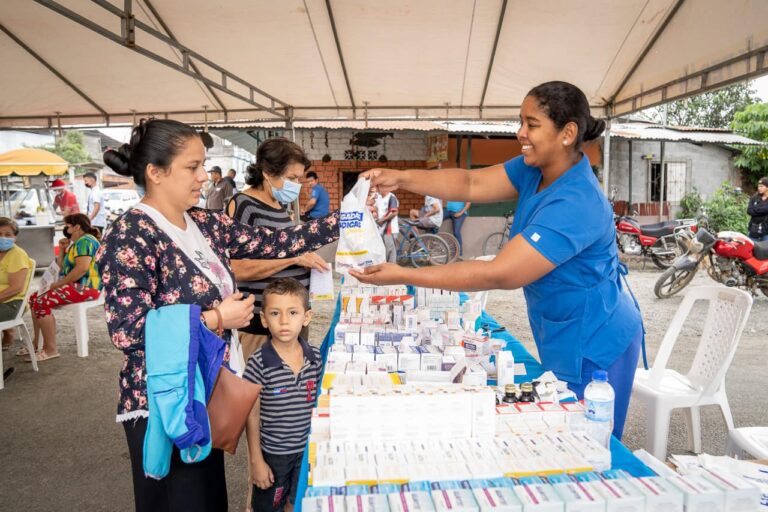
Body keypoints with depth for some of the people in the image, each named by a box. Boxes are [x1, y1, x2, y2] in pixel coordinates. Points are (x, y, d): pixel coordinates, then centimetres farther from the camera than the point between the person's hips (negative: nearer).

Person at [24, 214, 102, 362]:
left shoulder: (85, 241, -13)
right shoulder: (77, 243, 20)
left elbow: (82, 268, -27)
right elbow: (63, 268, 22)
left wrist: (59, 284, -19)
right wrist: (62, 250, 12)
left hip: (85, 287, -11)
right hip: (75, 286, 11)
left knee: (42, 303, -22)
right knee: (34, 298, 13)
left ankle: (51, 349, -17)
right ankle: (36, 341, 17)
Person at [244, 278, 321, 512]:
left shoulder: (315, 358, -8)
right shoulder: (258, 364, -20)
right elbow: (252, 416, -11)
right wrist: (256, 460, -8)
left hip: (308, 449, 3)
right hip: (272, 453, -3)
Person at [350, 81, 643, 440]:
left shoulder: (575, 204, -32)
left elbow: (500, 274, -34)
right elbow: (472, 184, -6)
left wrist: (403, 276, -33)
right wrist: (401, 178, -20)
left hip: (592, 345, -8)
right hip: (563, 336, 9)